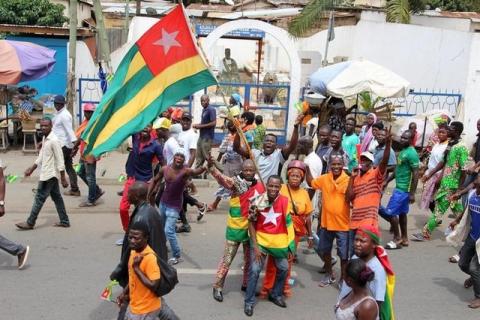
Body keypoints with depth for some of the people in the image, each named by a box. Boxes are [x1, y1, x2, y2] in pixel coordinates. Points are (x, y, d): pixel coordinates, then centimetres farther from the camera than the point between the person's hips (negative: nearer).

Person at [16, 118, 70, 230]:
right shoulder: (45, 139, 9)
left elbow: (60, 161, -20)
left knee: (39, 198, 0)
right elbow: (41, 157, 20)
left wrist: (63, 179, -20)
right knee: (56, 197, 12)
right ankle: (64, 221, 19)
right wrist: (31, 169, 20)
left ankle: (30, 223, 11)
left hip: (49, 175, -9)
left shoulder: (54, 141, -20)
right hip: (47, 174, 9)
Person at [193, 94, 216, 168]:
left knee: (207, 156, -7)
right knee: (199, 156, 12)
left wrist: (201, 126, -16)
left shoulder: (211, 110, -13)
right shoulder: (204, 110, 14)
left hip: (207, 137, -9)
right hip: (202, 136, 9)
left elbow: (213, 123, -20)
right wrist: (197, 125, 5)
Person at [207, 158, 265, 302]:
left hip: (251, 228, 5)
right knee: (227, 259, 5)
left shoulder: (260, 186, -1)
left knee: (250, 259, 18)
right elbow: (222, 178, -36)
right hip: (236, 228, -5)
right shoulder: (236, 182, -15)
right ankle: (218, 287, 19)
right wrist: (211, 167, -54)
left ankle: (246, 284, 37)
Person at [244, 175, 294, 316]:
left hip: (279, 241, 2)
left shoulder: (285, 201, -13)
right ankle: (249, 302, 8)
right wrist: (255, 246, -12)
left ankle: (276, 294, 38)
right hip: (260, 240, -2)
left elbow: (288, 223, -4)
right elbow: (251, 223, -7)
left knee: (283, 268, 13)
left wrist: (290, 245, -3)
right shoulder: (258, 202, -16)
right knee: (255, 270, -9)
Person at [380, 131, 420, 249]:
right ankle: (404, 238, 24)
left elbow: (415, 174, -20)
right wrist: (387, 181, 17)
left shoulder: (411, 153, -18)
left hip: (404, 189, -10)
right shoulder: (403, 151, 12)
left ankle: (397, 239, 4)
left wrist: (412, 193, -21)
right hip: (399, 187, 10)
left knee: (390, 212, -7)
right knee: (402, 213, 15)